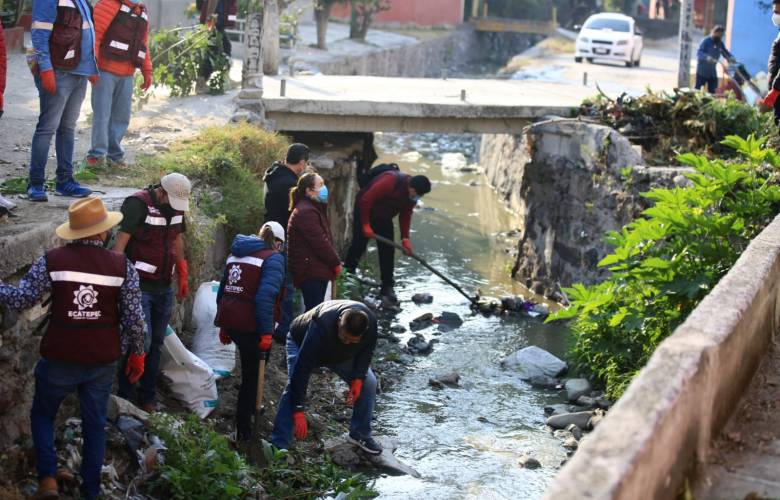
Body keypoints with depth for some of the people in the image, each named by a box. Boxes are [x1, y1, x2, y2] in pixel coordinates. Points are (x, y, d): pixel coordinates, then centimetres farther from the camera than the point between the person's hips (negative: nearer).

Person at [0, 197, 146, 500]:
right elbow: (134, 317, -5)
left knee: (42, 415, 20)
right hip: (103, 361, 1)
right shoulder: (122, 266, -7)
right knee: (95, 424, 16)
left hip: (59, 358, -1)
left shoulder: (52, 261, -10)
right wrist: (136, 354, 9)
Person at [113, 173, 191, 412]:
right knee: (141, 343, -12)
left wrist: (183, 276, 24)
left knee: (155, 345, 11)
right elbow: (121, 242, -18)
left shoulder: (177, 207, 8)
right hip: (139, 287, -7)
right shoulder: (138, 204, -15)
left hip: (164, 287, 7)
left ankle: (148, 399, 21)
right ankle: (126, 398, 1)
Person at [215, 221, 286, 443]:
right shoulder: (273, 258, -6)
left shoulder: (235, 254, 17)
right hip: (250, 324, -7)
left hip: (229, 320, 7)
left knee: (251, 368, 27)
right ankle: (243, 430, 10)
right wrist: (266, 332, -17)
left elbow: (223, 289, 20)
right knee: (252, 374, 7)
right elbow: (266, 295, -18)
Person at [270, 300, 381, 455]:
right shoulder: (321, 326, -48)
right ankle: (279, 445, -24)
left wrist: (358, 378, -23)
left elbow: (366, 351, -9)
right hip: (301, 342, -5)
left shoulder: (371, 322, -33)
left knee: (368, 383, -5)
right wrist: (298, 411, -47)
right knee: (294, 386, -26)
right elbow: (302, 369, -46)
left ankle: (360, 434, 13)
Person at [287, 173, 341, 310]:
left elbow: (324, 239, 19)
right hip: (310, 272, -10)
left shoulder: (313, 209, 18)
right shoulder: (306, 212, -17)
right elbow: (319, 242, -19)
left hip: (317, 270, 10)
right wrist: (336, 263, -11)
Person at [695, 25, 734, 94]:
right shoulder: (706, 41, -13)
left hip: (712, 71, 7)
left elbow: (726, 53, 15)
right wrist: (707, 57, -41)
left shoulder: (720, 43, 8)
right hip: (702, 71, -7)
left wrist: (731, 58, -8)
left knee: (712, 91, 8)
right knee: (697, 90, -4)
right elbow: (699, 53, -22)